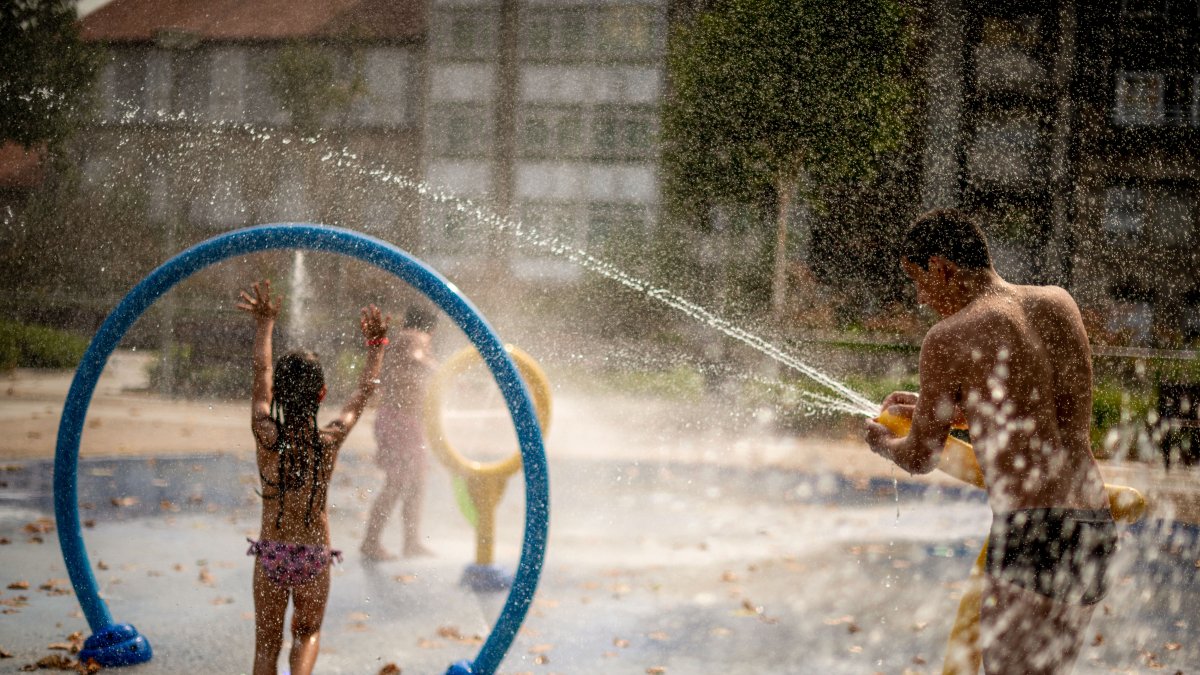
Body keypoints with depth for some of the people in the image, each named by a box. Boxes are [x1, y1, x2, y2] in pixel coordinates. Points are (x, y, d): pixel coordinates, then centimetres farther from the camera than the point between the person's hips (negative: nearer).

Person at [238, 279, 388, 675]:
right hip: (314, 556, 0)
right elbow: (364, 391, 2)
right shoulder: (330, 441, -14)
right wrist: (376, 345, 14)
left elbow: (261, 374, 0)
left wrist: (265, 324, 11)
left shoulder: (266, 436, -14)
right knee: (307, 633, 21)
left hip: (271, 554, 0)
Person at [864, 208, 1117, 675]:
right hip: (1095, 527, 8)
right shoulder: (1059, 304, 14)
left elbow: (920, 460, 6)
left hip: (1034, 533, -8)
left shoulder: (949, 339, -5)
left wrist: (882, 442, 29)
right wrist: (936, 407, 37)